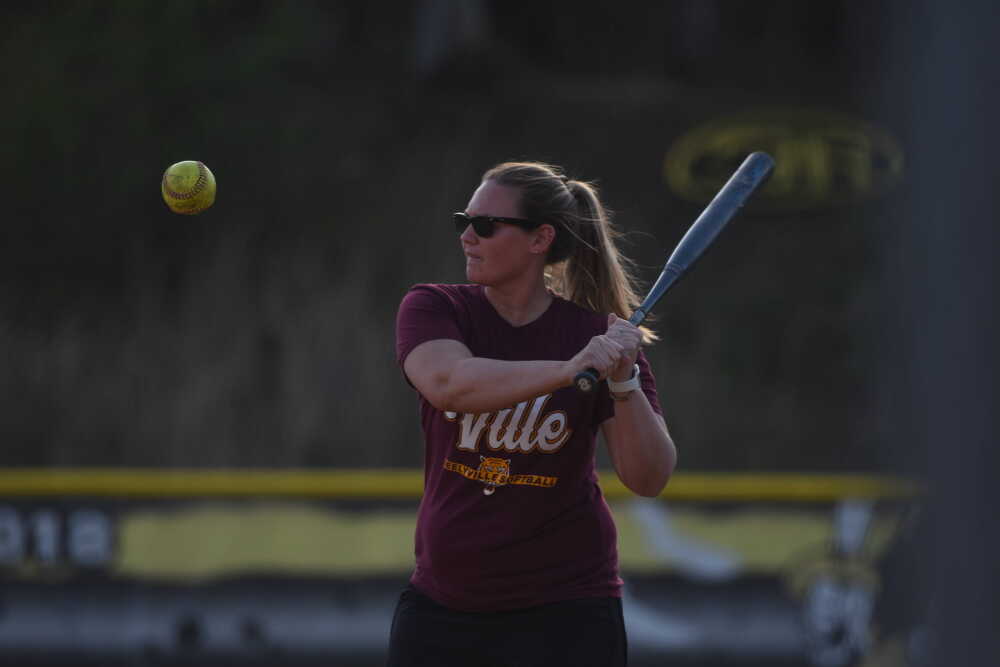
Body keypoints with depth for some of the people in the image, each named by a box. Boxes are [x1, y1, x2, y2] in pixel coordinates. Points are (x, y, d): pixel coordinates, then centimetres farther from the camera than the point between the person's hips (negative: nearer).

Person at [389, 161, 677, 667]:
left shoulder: (601, 336, -5)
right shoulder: (432, 309, -3)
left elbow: (649, 479, -12)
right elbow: (449, 383, -26)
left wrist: (624, 385, -28)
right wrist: (567, 370, -38)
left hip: (563, 612, -2)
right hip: (441, 602, 2)